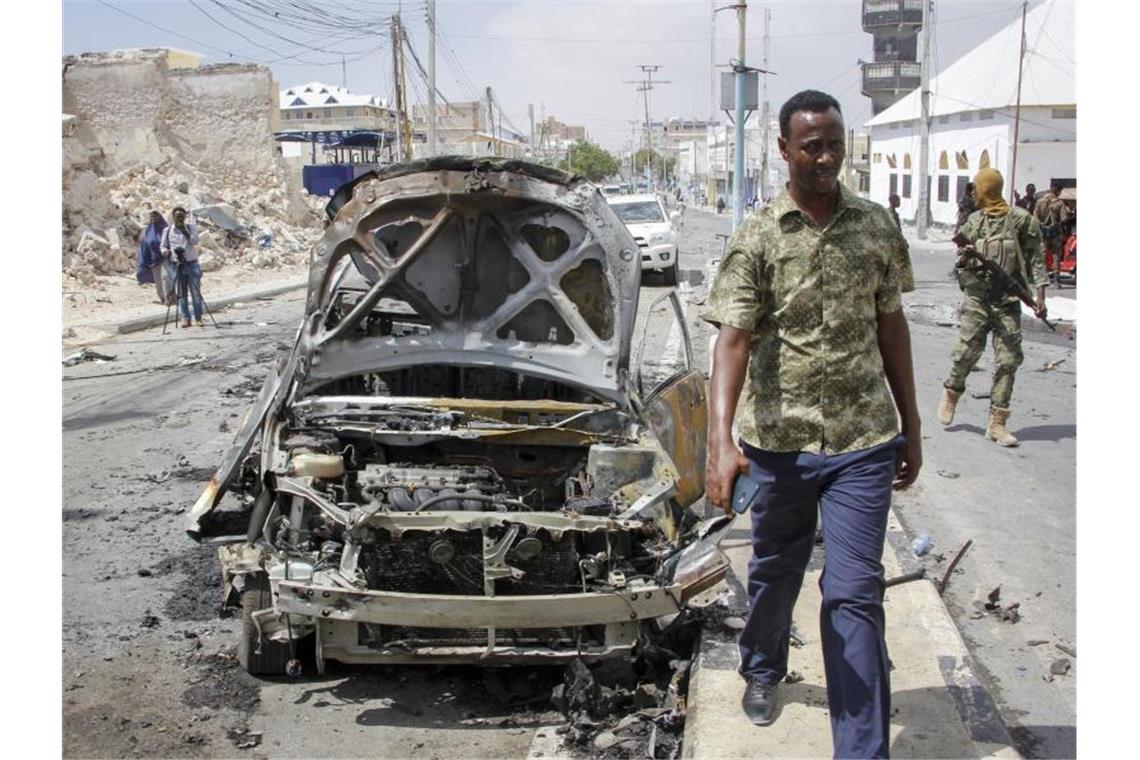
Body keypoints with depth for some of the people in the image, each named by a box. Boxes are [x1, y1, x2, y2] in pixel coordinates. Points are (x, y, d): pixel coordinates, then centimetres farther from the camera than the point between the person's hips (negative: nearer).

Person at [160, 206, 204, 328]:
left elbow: (195, 241, -10)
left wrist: (185, 230, -19)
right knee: (181, 295, 1)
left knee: (196, 293, -2)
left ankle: (198, 318, 4)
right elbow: (163, 246, 11)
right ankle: (185, 318, 7)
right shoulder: (167, 231, 7)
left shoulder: (191, 228, 5)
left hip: (192, 264, -1)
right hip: (177, 266, 1)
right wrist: (165, 251, -11)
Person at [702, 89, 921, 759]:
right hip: (780, 440, -1)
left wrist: (910, 426, 13)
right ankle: (763, 670, 49)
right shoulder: (758, 238, -7)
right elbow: (734, 338, -16)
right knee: (775, 573, 19)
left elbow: (891, 326, 11)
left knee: (856, 594, 0)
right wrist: (722, 440, -29)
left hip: (864, 439, 1)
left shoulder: (876, 226, 4)